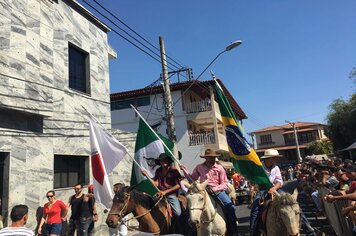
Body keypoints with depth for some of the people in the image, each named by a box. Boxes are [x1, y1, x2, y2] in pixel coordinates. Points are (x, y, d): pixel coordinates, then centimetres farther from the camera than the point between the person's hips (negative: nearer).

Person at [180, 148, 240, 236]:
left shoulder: (219, 168, 2)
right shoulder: (199, 167, 7)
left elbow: (225, 184, 1)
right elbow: (192, 179, 12)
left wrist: (215, 189, -17)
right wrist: (184, 169, 1)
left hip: (217, 191, 0)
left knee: (230, 206, -20)